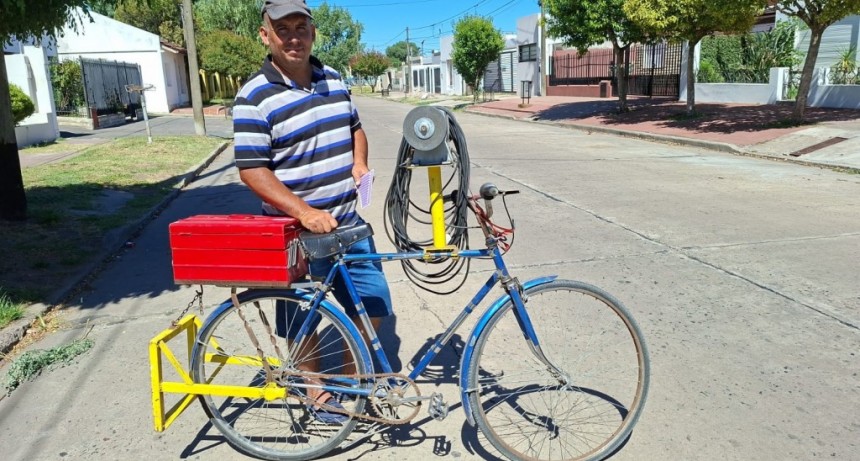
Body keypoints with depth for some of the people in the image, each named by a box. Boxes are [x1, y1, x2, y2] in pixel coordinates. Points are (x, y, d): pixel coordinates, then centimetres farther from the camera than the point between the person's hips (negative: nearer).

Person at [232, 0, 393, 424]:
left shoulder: (334, 80, 6)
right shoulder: (254, 97, -13)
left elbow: (355, 128, 20)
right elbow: (252, 170, -17)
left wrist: (359, 163, -1)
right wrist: (305, 213, -27)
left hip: (348, 224, 6)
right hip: (298, 231, -5)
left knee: (374, 305, 12)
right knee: (304, 318, 11)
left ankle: (353, 374, 35)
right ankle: (316, 389, 34)